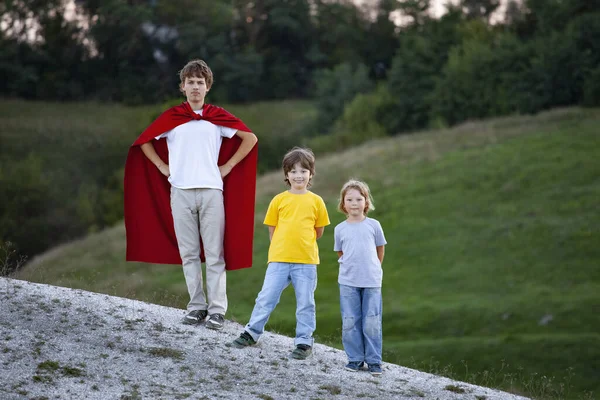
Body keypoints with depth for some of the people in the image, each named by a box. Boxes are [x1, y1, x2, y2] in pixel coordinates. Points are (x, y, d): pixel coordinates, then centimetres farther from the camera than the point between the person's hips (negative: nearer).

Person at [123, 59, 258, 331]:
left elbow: (250, 138, 8)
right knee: (188, 253, 3)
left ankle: (217, 310, -3)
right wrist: (163, 167, 8)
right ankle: (196, 306, 9)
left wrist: (227, 167, 4)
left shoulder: (218, 116, 7)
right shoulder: (171, 117, 9)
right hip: (180, 192, 1)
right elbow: (144, 141, 17)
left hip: (211, 191, -1)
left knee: (214, 254, -4)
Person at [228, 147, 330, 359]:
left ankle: (304, 341, 13)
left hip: (306, 261, 0)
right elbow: (272, 229, 10)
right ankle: (252, 333, 16)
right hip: (279, 259, 0)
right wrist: (282, 246, 8)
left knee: (305, 303, 5)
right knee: (266, 297, 3)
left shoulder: (316, 201, 2)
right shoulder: (279, 200, 3)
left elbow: (319, 231, 12)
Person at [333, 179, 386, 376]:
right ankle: (355, 358, 12)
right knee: (350, 322, 3)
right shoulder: (340, 229, 3)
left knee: (372, 323, -1)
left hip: (372, 281, -1)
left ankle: (374, 360, 5)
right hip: (348, 282, 1)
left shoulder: (373, 225, 1)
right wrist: (351, 268, 9)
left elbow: (380, 250, 12)